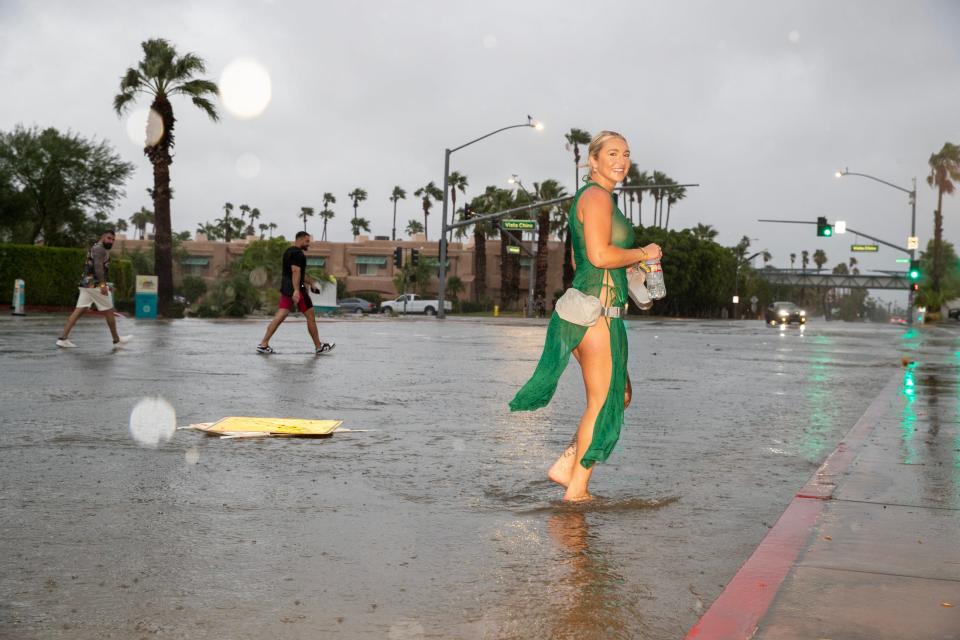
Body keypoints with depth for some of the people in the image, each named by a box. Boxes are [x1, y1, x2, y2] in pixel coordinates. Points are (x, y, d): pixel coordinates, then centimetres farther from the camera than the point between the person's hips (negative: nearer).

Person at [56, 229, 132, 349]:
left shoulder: (94, 248, 23)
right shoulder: (100, 249, -10)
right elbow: (98, 266, -24)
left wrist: (105, 284, 35)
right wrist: (103, 284, -33)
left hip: (86, 284, 9)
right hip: (95, 285, -9)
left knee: (79, 311, 3)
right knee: (109, 312, 3)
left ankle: (63, 338, -5)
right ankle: (117, 340, 14)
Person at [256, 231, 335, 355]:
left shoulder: (288, 251, 20)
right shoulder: (297, 253, -13)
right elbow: (296, 271, -25)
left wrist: (312, 282, 31)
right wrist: (296, 291, -32)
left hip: (285, 289, 10)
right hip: (296, 290, -10)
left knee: (280, 316, 6)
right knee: (310, 316, 0)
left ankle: (263, 344, 1)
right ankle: (319, 347, 7)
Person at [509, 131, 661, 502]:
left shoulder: (589, 197, 20)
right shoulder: (597, 195, -11)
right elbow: (599, 254, -22)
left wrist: (632, 263, 19)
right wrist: (644, 254, -7)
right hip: (598, 311, -10)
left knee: (620, 396, 17)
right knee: (602, 403, -1)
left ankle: (565, 467, 17)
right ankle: (577, 489, 9)